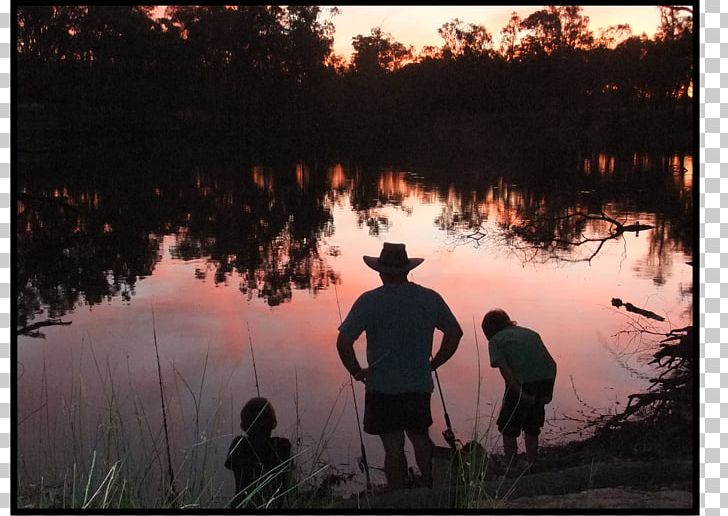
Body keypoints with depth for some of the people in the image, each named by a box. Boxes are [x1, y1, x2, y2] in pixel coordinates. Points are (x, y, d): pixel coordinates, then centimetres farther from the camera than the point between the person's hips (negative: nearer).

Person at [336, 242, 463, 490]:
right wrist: (434, 363, 12)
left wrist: (357, 372, -3)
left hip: (382, 387, -3)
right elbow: (455, 332, 5)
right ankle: (429, 487, 36)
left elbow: (343, 342, -16)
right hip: (421, 385, 3)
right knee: (420, 436, 24)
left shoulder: (369, 301, -12)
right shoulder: (430, 298, -2)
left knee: (394, 447, 7)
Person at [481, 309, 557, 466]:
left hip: (522, 383, -6)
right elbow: (552, 363, 16)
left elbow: (505, 369, -8)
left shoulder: (495, 340, 10)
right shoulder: (530, 333, 25)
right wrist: (549, 391, 11)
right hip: (546, 379, 6)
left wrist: (522, 394, -11)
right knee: (532, 428, 25)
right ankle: (532, 465, 32)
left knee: (508, 430, 13)